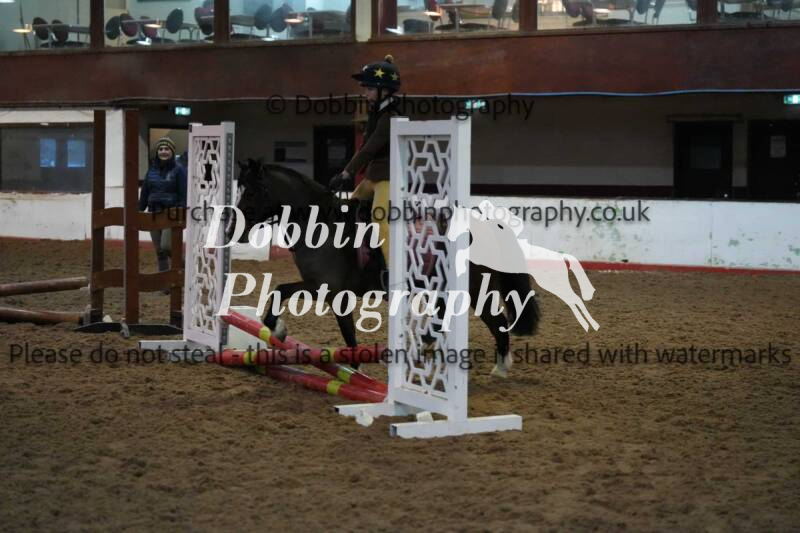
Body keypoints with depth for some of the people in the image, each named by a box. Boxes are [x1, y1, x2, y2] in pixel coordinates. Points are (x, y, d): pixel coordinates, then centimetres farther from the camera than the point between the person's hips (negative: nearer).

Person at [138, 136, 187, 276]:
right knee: (159, 251, 6)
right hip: (154, 214, 5)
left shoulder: (179, 170, -4)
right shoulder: (152, 170, 10)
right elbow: (144, 193, 16)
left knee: (166, 246, -16)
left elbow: (183, 195, -8)